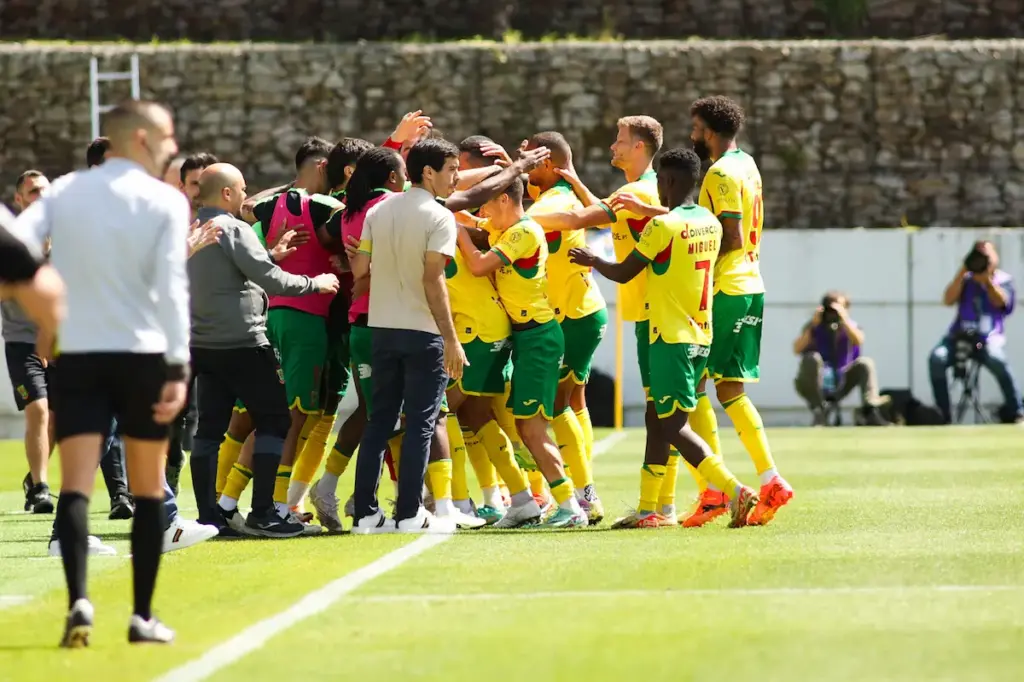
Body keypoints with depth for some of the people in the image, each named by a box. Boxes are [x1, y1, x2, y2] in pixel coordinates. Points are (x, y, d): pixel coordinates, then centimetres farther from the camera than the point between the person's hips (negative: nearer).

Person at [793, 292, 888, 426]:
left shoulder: (850, 326, 6)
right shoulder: (815, 327, 3)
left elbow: (858, 341, -19)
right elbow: (797, 349, -13)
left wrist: (844, 319, -27)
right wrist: (812, 326, -19)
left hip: (840, 386, 1)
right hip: (817, 385, -1)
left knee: (865, 363, -20)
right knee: (812, 358, -32)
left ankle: (870, 412, -26)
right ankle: (818, 412, -28)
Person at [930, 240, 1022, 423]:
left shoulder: (1004, 280, 9)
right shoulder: (966, 280, 13)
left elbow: (1000, 302, -8)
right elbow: (948, 300, -1)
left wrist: (986, 278, -14)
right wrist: (963, 272, -6)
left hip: (989, 338, -2)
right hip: (960, 335, 2)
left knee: (996, 359, -37)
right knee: (937, 358, -28)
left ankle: (1016, 412, -25)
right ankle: (942, 414, -19)